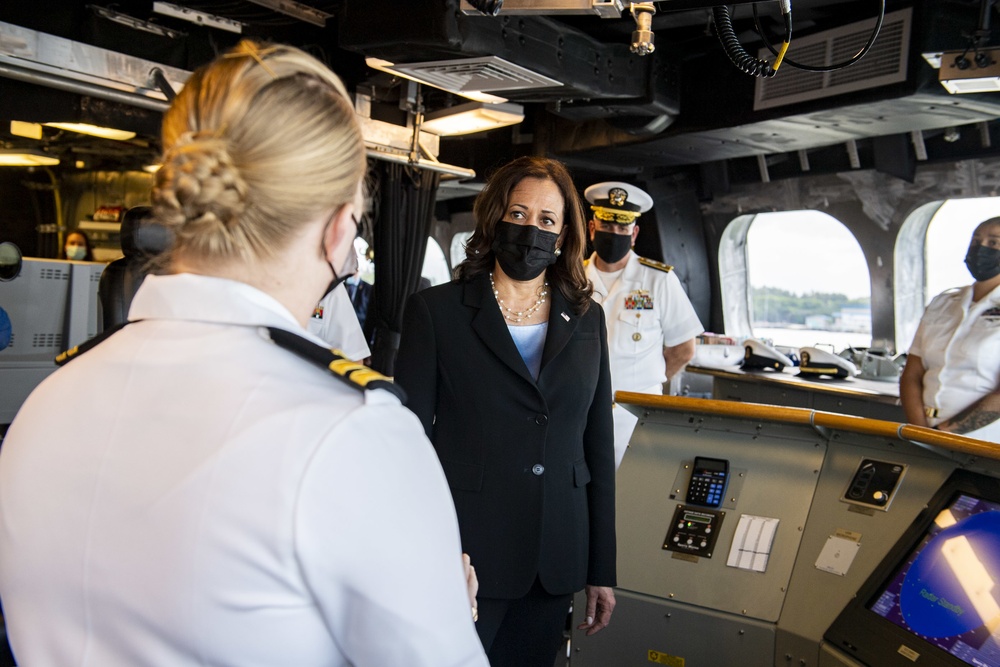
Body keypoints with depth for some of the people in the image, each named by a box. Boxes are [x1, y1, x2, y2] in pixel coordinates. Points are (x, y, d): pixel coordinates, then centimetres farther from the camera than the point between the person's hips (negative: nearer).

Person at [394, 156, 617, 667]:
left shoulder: (587, 319, 7)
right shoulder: (436, 311, -3)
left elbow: (598, 443, 9)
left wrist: (602, 569, 9)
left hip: (555, 563, 4)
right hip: (464, 558, -3)